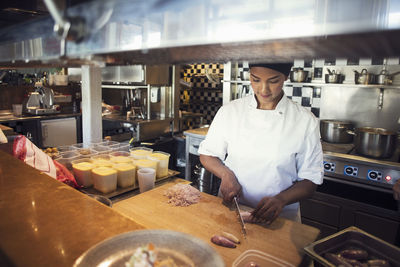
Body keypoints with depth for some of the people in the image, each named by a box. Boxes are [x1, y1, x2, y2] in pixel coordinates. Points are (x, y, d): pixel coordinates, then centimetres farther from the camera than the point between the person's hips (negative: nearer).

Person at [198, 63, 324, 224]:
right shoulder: (230, 111, -1)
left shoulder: (306, 121, -4)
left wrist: (281, 200, -18)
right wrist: (226, 174, -12)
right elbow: (207, 155, 7)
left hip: (279, 218, 0)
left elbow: (311, 179, -1)